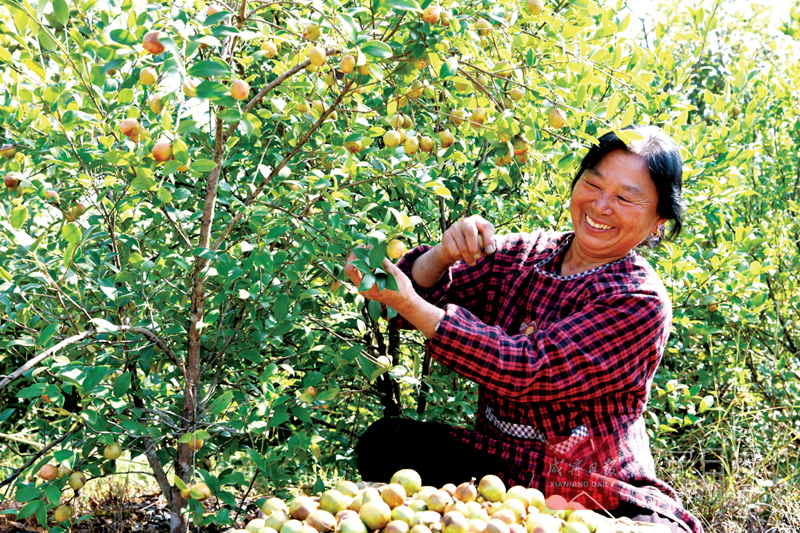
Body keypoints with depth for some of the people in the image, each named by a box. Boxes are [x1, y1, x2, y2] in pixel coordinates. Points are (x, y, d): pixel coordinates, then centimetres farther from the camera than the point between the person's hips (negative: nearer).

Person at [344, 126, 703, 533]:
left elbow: (527, 369, -22)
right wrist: (443, 254, -20)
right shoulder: (521, 254, 5)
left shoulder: (641, 300, -12)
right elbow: (418, 294, 3)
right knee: (385, 441, -18)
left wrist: (409, 304, -25)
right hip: (502, 464, 5)